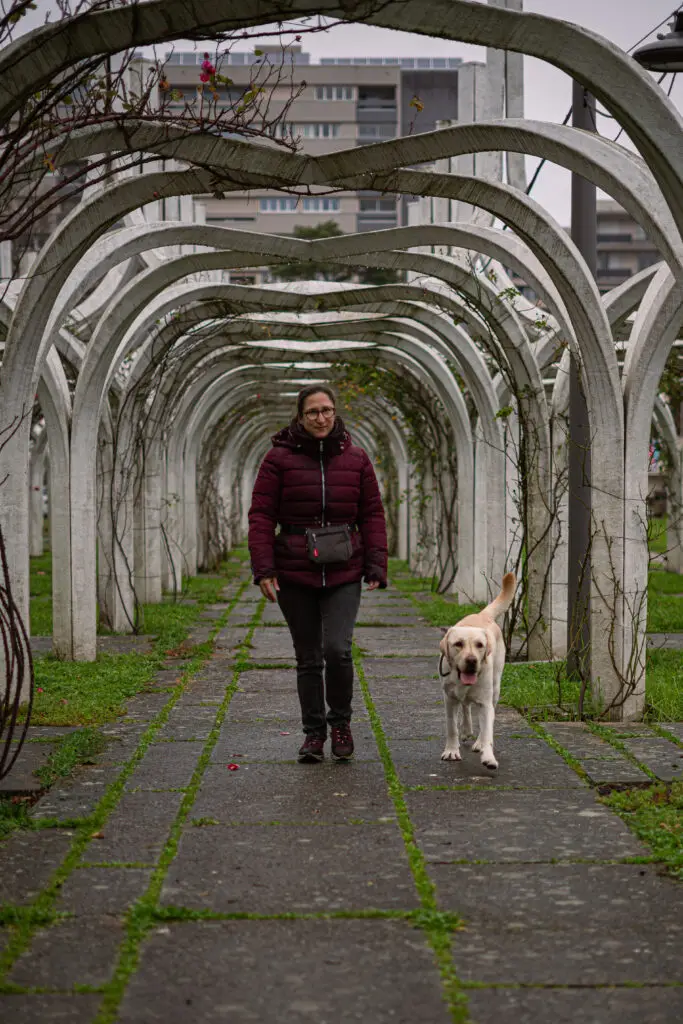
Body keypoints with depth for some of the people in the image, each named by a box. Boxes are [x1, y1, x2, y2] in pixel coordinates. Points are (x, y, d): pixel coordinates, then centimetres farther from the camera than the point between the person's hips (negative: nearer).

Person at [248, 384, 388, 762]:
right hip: (294, 575, 0)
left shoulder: (355, 458, 6)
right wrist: (264, 569, -10)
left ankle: (340, 722, 9)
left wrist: (376, 567, -1)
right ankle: (313, 732, 21)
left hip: (344, 574, 0)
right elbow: (261, 515, -2)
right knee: (308, 658, 7)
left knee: (337, 649, -14)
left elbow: (372, 514, 8)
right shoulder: (280, 458, 0)